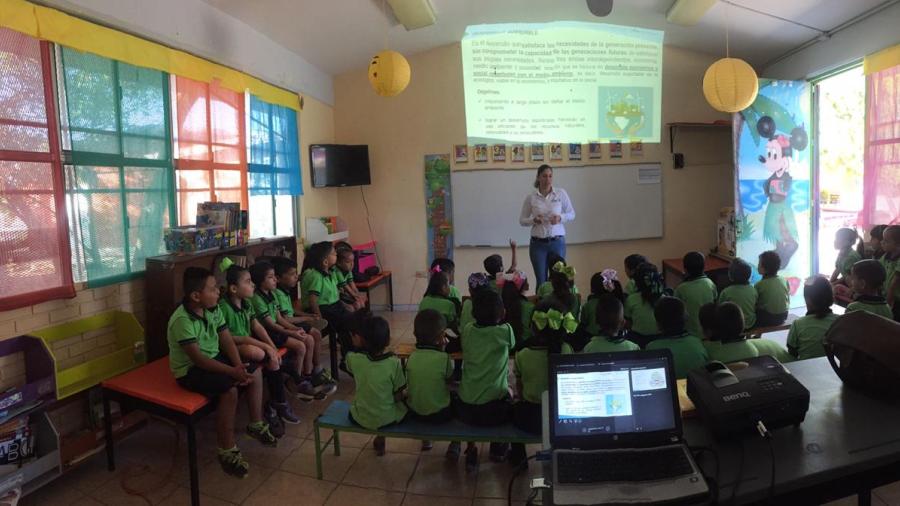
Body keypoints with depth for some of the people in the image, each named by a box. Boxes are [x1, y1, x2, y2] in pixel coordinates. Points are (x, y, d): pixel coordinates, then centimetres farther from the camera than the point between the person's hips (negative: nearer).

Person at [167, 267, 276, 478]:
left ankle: (256, 424, 18)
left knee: (254, 371, 1)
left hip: (213, 358, 8)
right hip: (190, 370, -8)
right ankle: (227, 450, -16)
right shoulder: (182, 320, -27)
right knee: (229, 388, -28)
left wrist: (239, 366, -17)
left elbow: (227, 341, -1)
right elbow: (198, 359, -30)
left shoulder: (213, 310, -2)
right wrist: (232, 371, -35)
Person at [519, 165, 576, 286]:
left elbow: (571, 214, 6)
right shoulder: (530, 197, -2)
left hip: (557, 242, 0)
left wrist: (560, 218, -15)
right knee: (541, 281, 4)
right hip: (538, 244, 0)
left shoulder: (561, 193, -1)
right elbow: (522, 220, 4)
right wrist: (534, 220, -17)